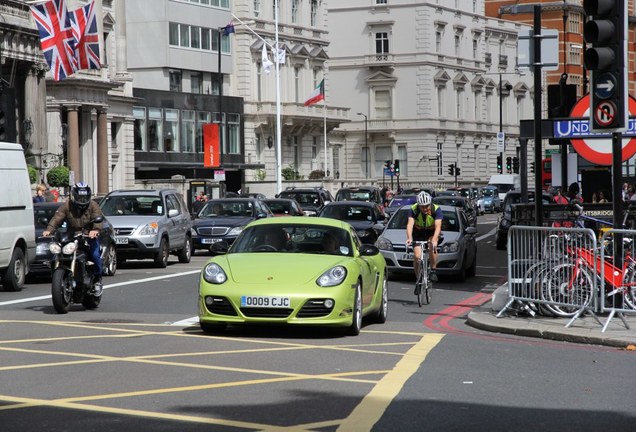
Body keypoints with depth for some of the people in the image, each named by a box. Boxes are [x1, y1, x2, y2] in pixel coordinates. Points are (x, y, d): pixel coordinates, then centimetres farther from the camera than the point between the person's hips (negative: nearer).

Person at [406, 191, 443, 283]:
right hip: (418, 233, 1)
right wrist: (409, 238, -54)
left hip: (432, 233, -1)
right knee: (417, 256, -14)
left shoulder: (436, 210, -27)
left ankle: (433, 271, -16)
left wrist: (434, 239, -55)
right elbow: (410, 224, -36)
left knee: (432, 246, -32)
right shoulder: (414, 209, -24)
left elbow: (438, 226, -37)